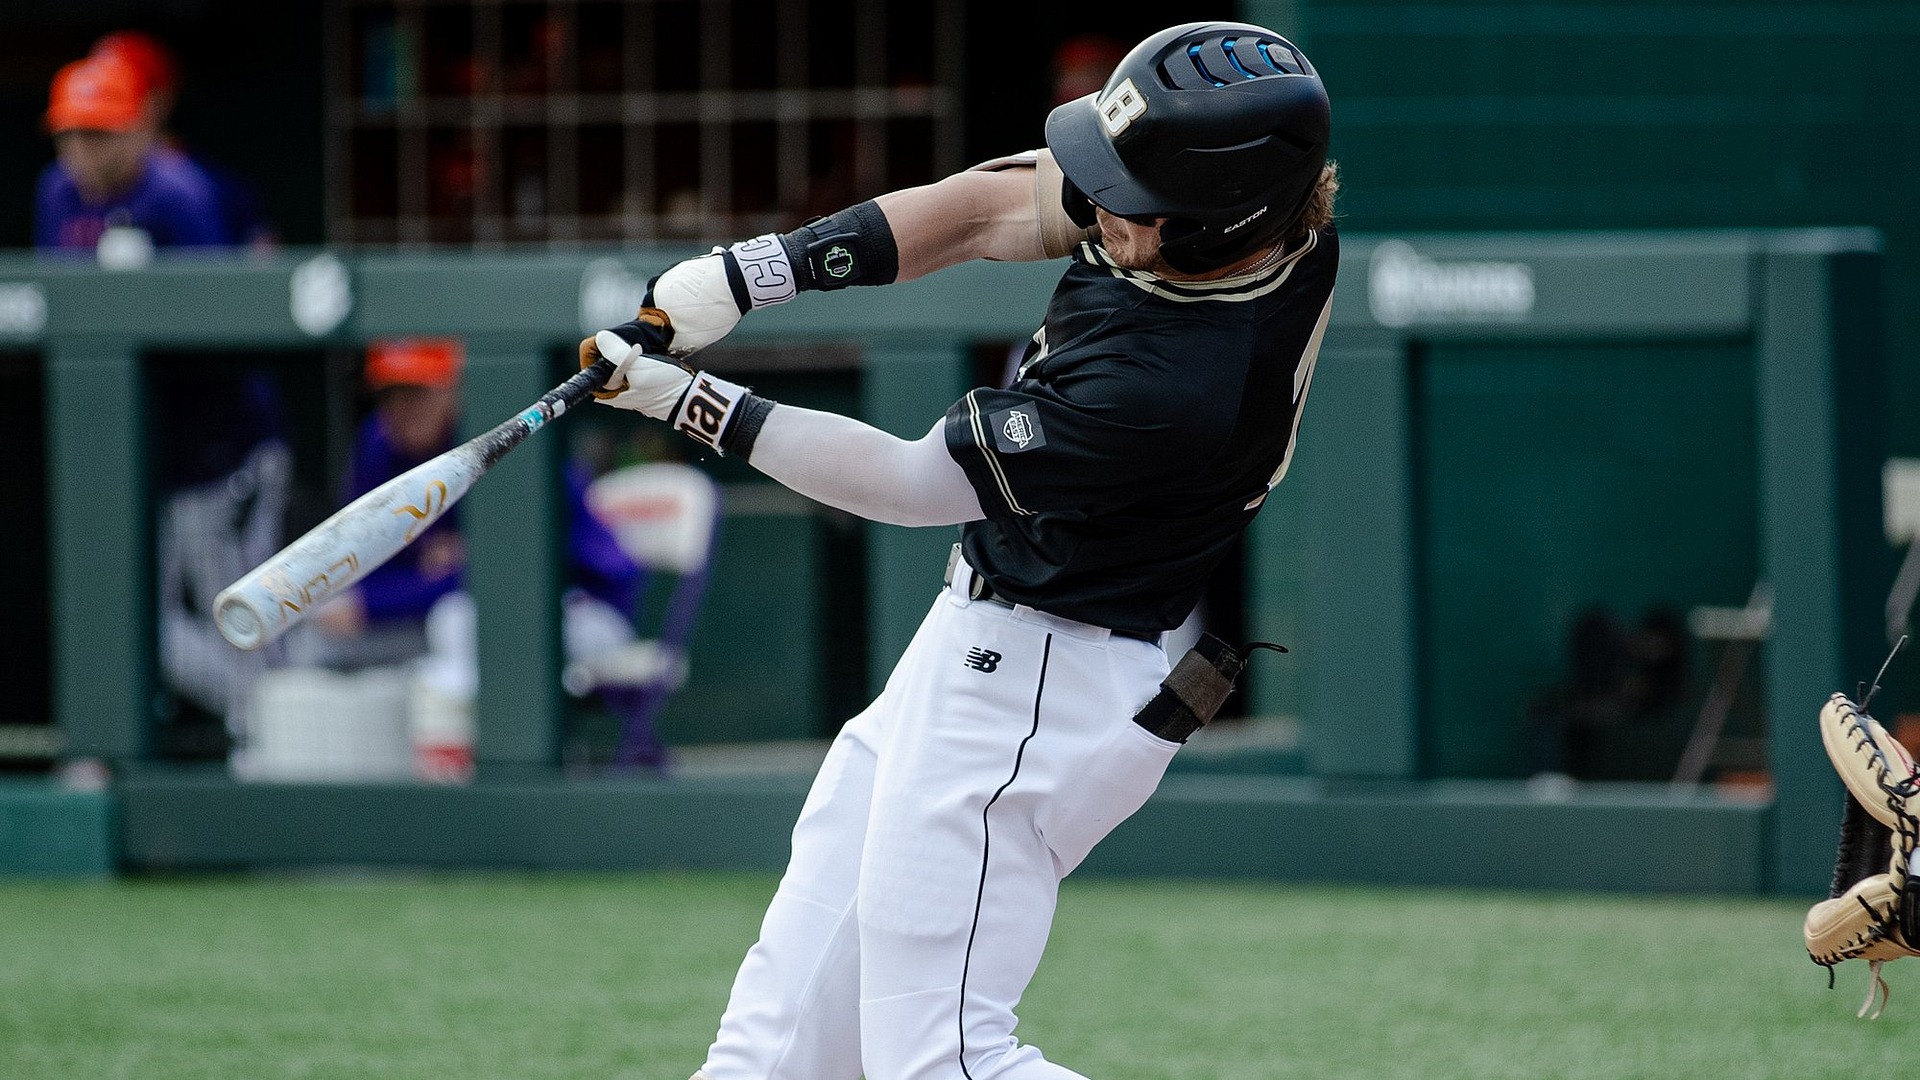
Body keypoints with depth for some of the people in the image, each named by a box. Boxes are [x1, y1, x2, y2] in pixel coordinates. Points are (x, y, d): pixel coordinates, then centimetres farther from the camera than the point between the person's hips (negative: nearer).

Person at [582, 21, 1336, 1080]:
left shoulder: (1166, 392, -33)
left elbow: (912, 484, -19)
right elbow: (991, 207, 2)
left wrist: (694, 405, -11)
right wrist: (746, 274, -4)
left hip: (1027, 688, -9)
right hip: (980, 646, 9)